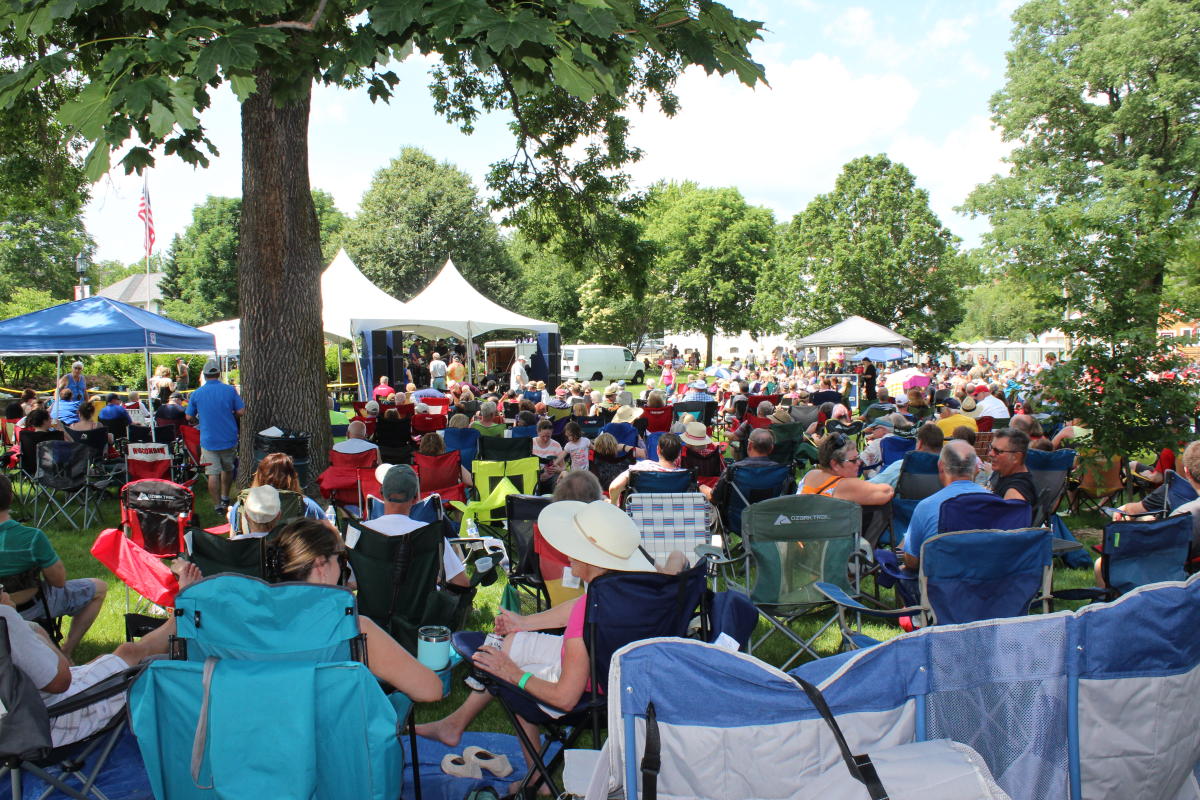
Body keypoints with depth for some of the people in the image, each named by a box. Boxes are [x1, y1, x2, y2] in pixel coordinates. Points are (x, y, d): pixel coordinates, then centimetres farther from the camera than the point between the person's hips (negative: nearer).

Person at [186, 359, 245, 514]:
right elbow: (241, 411, -6)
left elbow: (189, 417, 5)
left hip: (208, 441, -1)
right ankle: (225, 498, 33)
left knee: (213, 474, 2)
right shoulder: (230, 390, -5)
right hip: (229, 439, 1)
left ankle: (218, 506, 5)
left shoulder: (196, 394, -3)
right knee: (228, 469, 21)